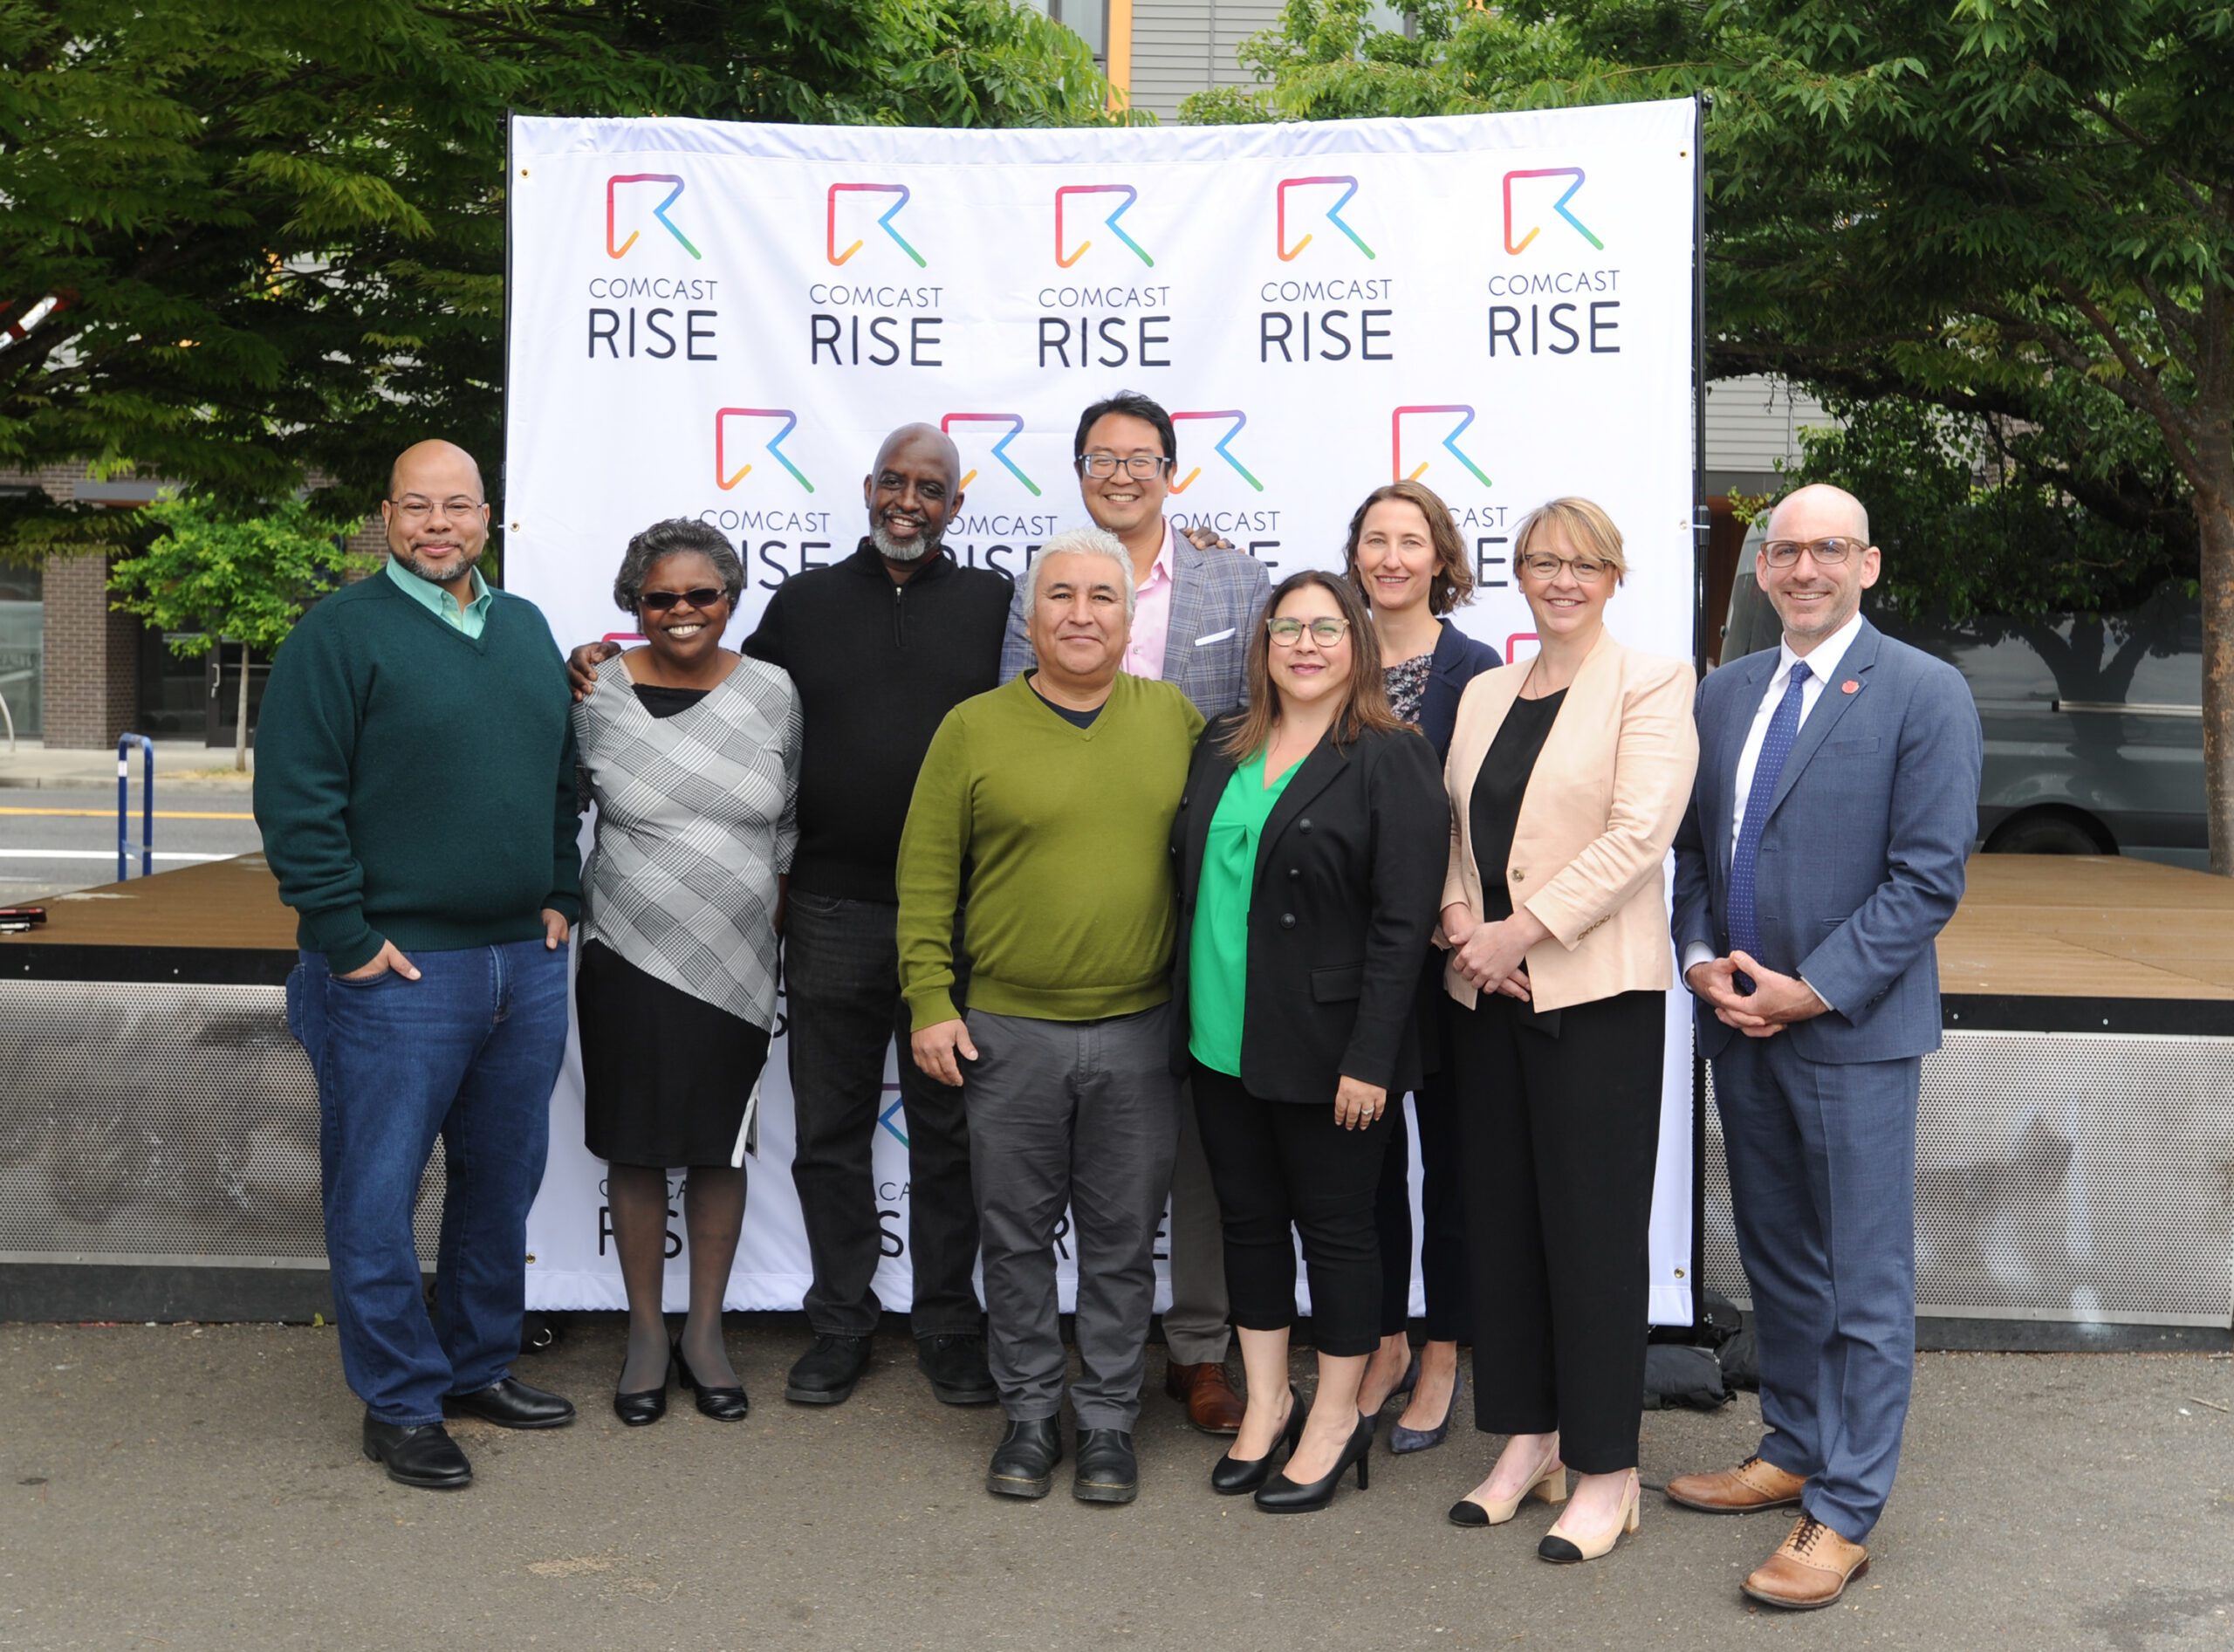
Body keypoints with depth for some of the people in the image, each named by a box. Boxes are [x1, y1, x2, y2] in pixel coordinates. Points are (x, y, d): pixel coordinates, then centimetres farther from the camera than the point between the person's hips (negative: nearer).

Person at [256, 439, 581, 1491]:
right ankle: (400, 1403, 15)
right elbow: (295, 799, -12)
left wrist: (560, 897, 11)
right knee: (378, 1189, 2)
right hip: (395, 970, -6)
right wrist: (345, 937, -14)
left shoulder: (526, 630, 14)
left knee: (503, 1179, 15)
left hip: (525, 961, 6)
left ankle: (481, 1365, 31)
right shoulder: (340, 633, -6)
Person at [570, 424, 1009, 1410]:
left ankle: (948, 1325, 24)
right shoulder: (805, 602, 9)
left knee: (949, 1131, 10)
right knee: (830, 1128, 10)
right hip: (832, 911, 2)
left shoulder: (994, 605, 5)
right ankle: (840, 1321, 25)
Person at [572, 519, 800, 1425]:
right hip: (628, 958, -1)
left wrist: (770, 912, 6)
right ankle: (646, 1334, 24)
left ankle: (705, 1332, 25)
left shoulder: (771, 693, 1)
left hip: (735, 965, 1)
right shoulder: (598, 694, -4)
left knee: (720, 1148, 10)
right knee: (636, 1148, 7)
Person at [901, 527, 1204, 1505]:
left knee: (1122, 1238, 10)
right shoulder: (973, 728, 0)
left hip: (1139, 1032, 1)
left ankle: (1108, 1420, 24)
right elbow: (926, 876, 1)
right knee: (1017, 1235, 10)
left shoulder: (1175, 719, 4)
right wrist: (929, 1000, -4)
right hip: (1007, 1031, 0)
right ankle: (1029, 1413, 26)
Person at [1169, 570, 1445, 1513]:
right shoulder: (1222, 750, 11)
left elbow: (1403, 920, -13)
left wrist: (1369, 1057, -16)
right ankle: (1267, 1404, 29)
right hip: (1221, 1042, 6)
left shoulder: (1390, 759, -8)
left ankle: (1336, 1419, 21)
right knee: (1248, 1218, 14)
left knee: (1334, 1226, 6)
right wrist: (1188, 1015, 9)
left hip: (1324, 1049, -6)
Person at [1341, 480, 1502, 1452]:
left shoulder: (1472, 670, -6)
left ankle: (1442, 1360, 21)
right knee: (1368, 1147, 12)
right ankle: (1384, 1345, 27)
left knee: (1447, 1151, 8)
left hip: (1442, 943, -4)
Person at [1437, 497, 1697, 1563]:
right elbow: (1452, 825, 14)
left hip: (1595, 990, -6)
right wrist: (1461, 922, -4)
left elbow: (1639, 833, -14)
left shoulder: (1650, 683, -3)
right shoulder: (1484, 692, 15)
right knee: (1501, 1216, 10)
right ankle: (1526, 1442, 23)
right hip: (1488, 992, 6)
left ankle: (1606, 1472, 11)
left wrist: (1521, 931, -17)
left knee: (1593, 1225, -1)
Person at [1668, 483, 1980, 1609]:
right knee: (1777, 1263, 17)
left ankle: (1843, 1514, 10)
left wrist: (1810, 990, -16)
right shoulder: (1723, 694, 11)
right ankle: (1791, 1453, 31)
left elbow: (1930, 875, -12)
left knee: (1865, 1283, 1)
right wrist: (1701, 959, -4)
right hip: (1740, 1024, 6)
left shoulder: (1925, 695, -7)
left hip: (1853, 1030, -6)